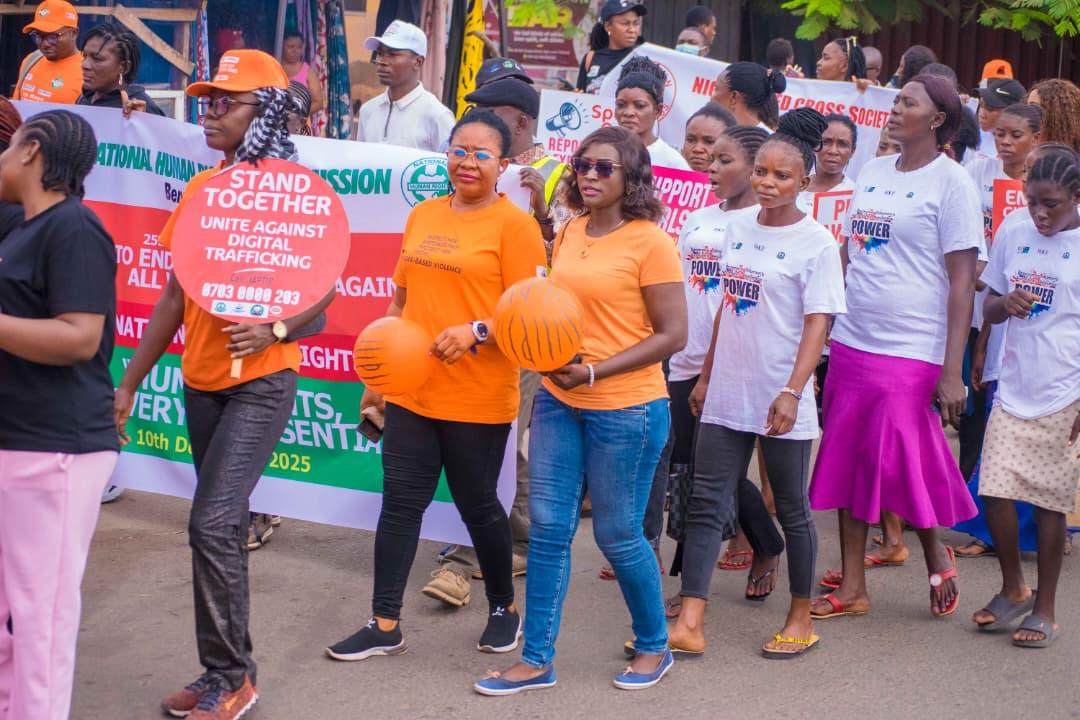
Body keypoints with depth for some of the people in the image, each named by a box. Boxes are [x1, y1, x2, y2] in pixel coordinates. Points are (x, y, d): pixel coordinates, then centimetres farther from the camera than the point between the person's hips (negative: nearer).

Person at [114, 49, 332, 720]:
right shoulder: (200, 188, 9)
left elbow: (323, 288, -10)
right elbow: (176, 295, 14)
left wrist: (275, 329, -30)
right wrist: (130, 382, 13)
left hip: (261, 382, -7)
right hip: (202, 380, 7)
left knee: (213, 524, -13)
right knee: (225, 525, 13)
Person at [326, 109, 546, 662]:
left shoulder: (514, 224, -7)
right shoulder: (423, 216, 11)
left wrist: (476, 331, -27)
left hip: (478, 399, -5)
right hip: (411, 389, 5)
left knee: (477, 505, 8)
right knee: (400, 502, 6)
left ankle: (504, 607, 30)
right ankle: (385, 625, 14)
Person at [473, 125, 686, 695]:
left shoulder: (650, 242, -12)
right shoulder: (569, 233, 7)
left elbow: (672, 334, -14)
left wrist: (595, 371, -19)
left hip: (626, 408, -6)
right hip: (558, 401, 6)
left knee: (618, 535, 5)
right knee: (548, 528, 7)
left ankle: (654, 647, 28)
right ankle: (536, 660, 18)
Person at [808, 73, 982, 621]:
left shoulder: (951, 181, -6)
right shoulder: (873, 171, 12)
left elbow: (962, 280, -9)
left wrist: (952, 370, -15)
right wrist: (826, 333, 12)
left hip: (912, 350, -6)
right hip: (851, 343, 6)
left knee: (901, 464, -3)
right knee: (847, 462, 8)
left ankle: (937, 557, 25)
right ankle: (852, 589, 19)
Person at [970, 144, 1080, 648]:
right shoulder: (1012, 237, 5)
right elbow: (988, 307, 14)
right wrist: (1006, 303, -11)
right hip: (1014, 391, 4)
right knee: (994, 490, -1)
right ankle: (1013, 589, 23)